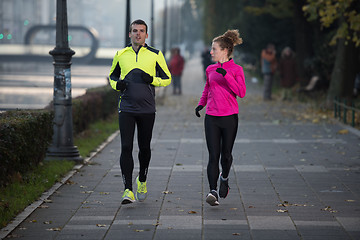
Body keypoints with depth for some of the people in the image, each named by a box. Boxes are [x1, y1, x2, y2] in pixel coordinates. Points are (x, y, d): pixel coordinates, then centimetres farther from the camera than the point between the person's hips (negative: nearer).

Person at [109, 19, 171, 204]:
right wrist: (117, 84, -2)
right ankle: (128, 190, -11)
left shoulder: (155, 55, 2)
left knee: (144, 148, 10)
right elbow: (112, 75, 21)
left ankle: (142, 181, 34)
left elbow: (167, 78, 7)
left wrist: (152, 80, -13)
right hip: (126, 109, 0)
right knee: (126, 148, -10)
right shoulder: (121, 55, 7)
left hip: (147, 110, 0)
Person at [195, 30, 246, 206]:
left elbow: (241, 92, -13)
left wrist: (226, 75, -21)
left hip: (229, 118, -3)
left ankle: (224, 178, 39)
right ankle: (213, 191, -11)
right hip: (211, 117, 3)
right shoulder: (210, 69, 10)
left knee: (226, 154, 7)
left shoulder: (236, 69, -3)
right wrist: (201, 104, 11)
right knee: (213, 155, -7)